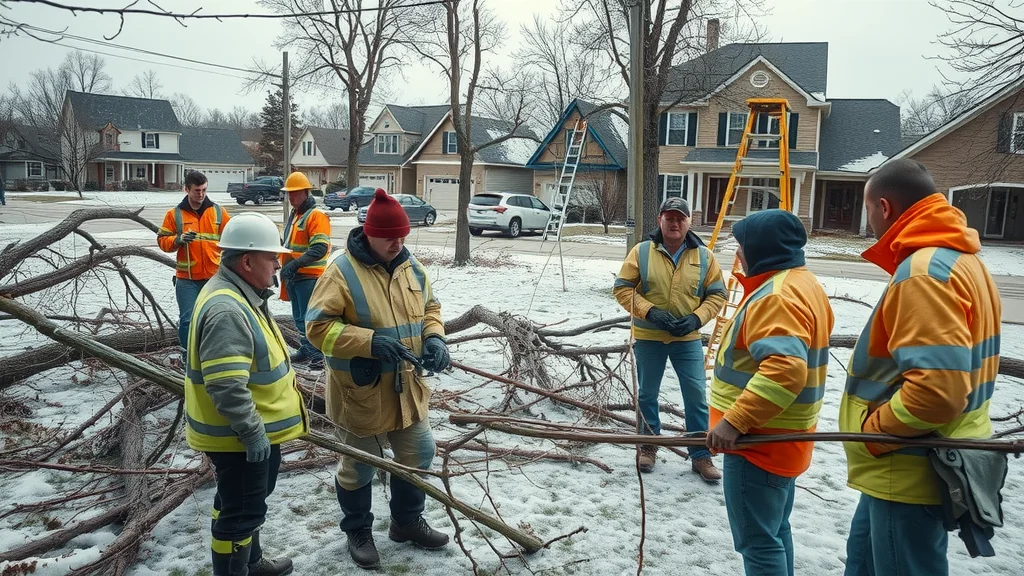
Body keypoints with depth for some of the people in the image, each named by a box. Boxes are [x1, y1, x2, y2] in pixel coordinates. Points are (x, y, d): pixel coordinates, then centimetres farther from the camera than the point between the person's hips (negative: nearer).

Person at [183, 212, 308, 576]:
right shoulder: (226, 310, -29)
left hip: (255, 429, 11)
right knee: (242, 510, 4)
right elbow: (225, 386, -33)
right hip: (238, 436, -11)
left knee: (249, 502, 26)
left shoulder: (241, 295, 7)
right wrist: (252, 430, -25)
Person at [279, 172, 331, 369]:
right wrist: (285, 268, 21)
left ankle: (318, 356, -1)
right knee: (298, 317, 16)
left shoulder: (316, 216, -13)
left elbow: (319, 249, -23)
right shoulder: (294, 215, 16)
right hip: (293, 276, 9)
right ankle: (305, 350, 27)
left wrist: (295, 264, -28)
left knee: (309, 317, -8)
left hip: (309, 277, -9)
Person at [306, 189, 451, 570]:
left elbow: (429, 307, 13)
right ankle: (358, 532, 36)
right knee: (358, 467, 13)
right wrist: (371, 342, -31)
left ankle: (407, 521, 41)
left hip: (407, 389, 6)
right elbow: (318, 327, -21)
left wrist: (434, 338, -8)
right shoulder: (342, 271, -18)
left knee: (418, 456, 19)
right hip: (361, 393, -6)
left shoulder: (411, 266, 2)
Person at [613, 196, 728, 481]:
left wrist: (696, 318, -14)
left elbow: (717, 294, 2)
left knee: (697, 397, 3)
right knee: (647, 394, 13)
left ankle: (701, 455, 17)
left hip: (688, 339, 1)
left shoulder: (704, 256, -2)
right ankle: (648, 445, 32)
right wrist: (650, 312, -18)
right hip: (648, 337, 0)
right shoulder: (641, 252, -6)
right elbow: (623, 288, -6)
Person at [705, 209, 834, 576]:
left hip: (758, 443, -11)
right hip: (780, 438, 11)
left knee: (758, 541, 0)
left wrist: (734, 421, -33)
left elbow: (785, 370, -35)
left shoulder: (777, 296, -23)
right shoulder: (803, 284, 11)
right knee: (774, 530, 22)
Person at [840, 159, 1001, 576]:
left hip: (910, 472, -10)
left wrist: (872, 430, -17)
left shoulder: (923, 273, -25)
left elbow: (936, 388, -32)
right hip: (907, 466, 10)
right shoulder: (959, 258, 9)